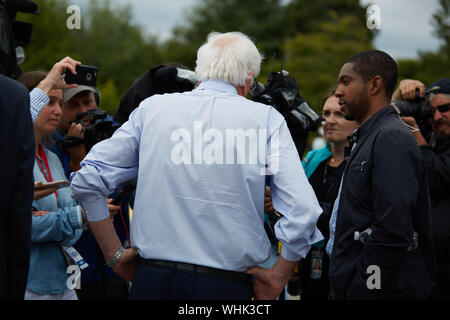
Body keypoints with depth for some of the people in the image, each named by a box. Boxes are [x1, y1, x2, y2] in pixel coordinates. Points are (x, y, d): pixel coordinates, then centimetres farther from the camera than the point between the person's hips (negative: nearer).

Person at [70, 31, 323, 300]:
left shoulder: (152, 108, 6)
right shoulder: (266, 119, -1)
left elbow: (86, 179, 3)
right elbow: (302, 212, -10)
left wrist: (115, 255, 8)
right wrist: (278, 278, 1)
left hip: (151, 279, 2)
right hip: (226, 286, -2)